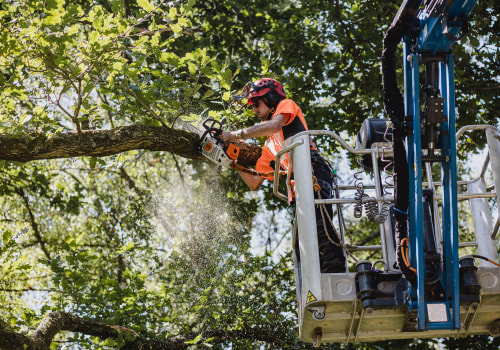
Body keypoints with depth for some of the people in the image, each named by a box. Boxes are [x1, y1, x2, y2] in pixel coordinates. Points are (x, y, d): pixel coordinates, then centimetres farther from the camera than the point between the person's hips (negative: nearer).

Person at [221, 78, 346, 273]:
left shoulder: (287, 105, 16)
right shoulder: (269, 147, 33)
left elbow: (274, 125, -9)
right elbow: (254, 184, 29)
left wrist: (237, 135, -6)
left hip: (313, 173, -9)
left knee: (320, 227, -25)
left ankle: (336, 273, -35)